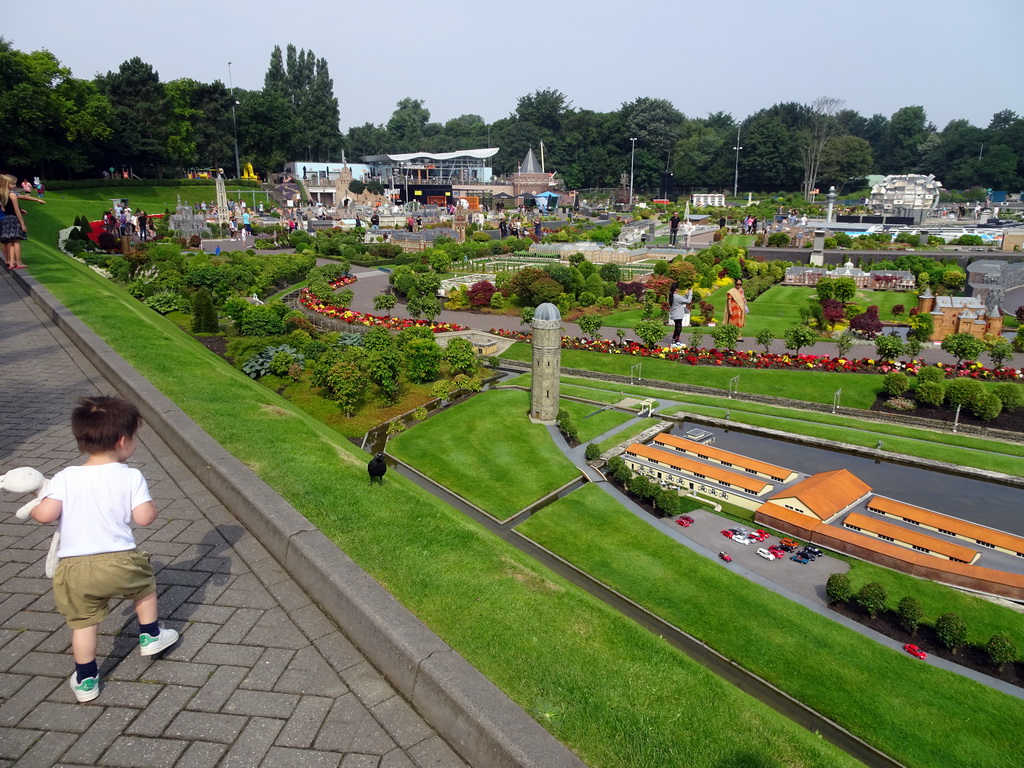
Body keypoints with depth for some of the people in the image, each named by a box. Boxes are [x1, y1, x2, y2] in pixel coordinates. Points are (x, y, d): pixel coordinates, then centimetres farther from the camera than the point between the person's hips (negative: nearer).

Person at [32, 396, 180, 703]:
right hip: (119, 561, -1)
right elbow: (145, 517, -12)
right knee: (145, 582, 29)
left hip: (75, 568, 2)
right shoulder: (131, 477, -9)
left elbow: (45, 515, -12)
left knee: (83, 622, 17)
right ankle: (151, 636, 42)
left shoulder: (65, 478, -4)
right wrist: (149, 502, 9)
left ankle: (86, 681, 28)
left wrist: (36, 503, 11)